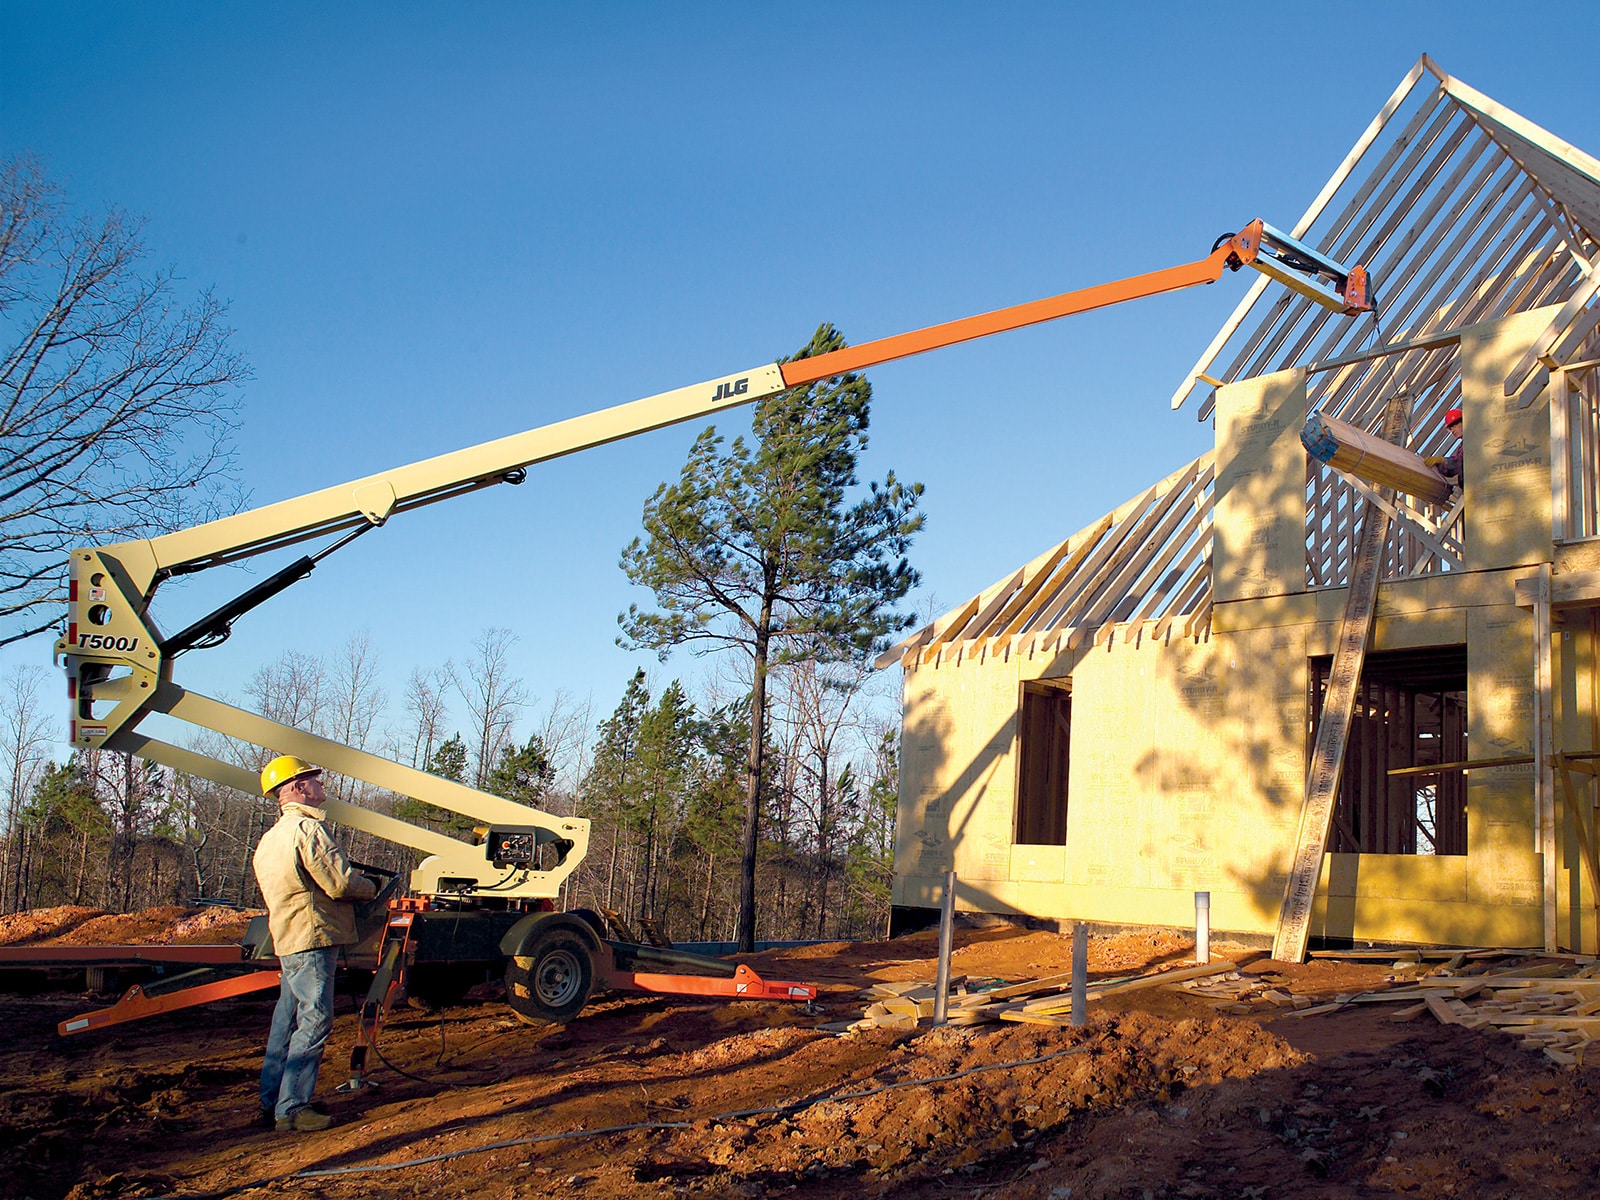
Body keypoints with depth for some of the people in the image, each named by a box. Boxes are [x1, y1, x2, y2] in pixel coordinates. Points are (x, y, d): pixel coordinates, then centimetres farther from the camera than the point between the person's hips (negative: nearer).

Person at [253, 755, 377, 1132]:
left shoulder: (270, 838, 18)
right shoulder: (307, 828, -15)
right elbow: (340, 883, -20)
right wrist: (371, 888, 0)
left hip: (287, 938, 10)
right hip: (312, 936, -10)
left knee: (288, 1019, 16)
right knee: (315, 1021, -7)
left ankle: (272, 1101, 23)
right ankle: (292, 1109, -6)